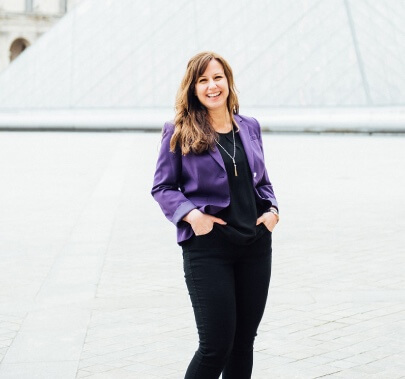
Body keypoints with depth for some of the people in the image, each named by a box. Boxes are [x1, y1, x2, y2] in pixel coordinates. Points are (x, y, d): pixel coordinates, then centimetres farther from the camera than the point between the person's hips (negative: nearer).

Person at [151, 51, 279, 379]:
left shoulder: (250, 127, 10)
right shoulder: (179, 133, -3)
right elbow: (162, 187, -1)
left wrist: (272, 209, -1)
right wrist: (191, 215, -17)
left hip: (256, 245, 5)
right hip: (207, 246, -5)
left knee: (244, 341, 12)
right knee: (217, 344, -7)